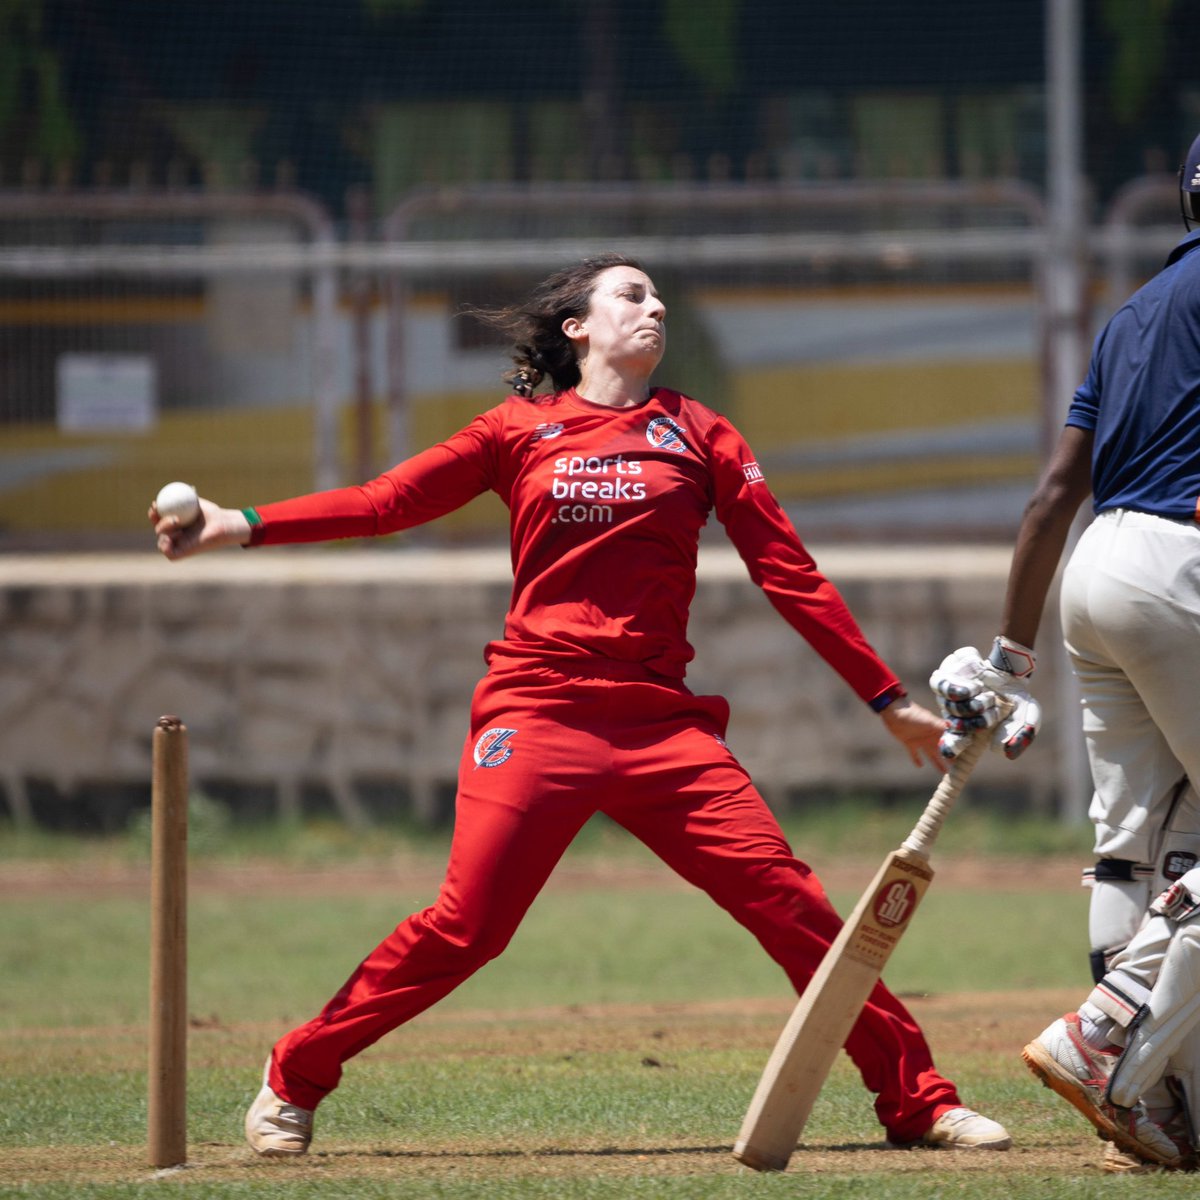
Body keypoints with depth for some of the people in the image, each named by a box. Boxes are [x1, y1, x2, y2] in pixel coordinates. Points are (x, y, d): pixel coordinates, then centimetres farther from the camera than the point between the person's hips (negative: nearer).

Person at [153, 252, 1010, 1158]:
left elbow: (788, 572, 13)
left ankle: (917, 1100, -2)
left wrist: (888, 699, 10)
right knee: (465, 926, -11)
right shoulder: (521, 431, 11)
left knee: (785, 898, -9)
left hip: (662, 723, 2)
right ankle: (293, 1082, 7)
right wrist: (242, 526, -2)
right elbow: (384, 502, 8)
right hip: (537, 711, -2)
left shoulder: (698, 436, 13)